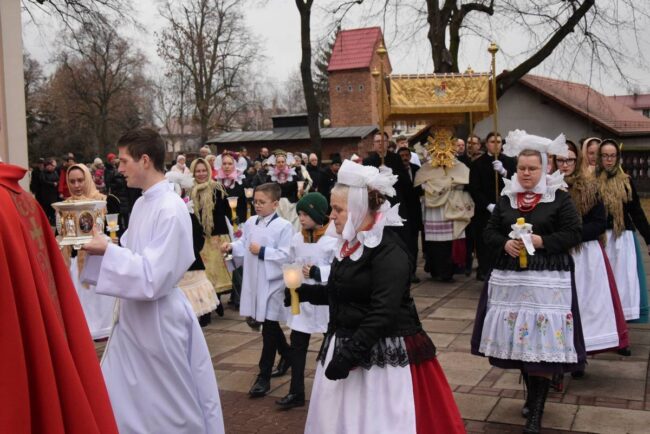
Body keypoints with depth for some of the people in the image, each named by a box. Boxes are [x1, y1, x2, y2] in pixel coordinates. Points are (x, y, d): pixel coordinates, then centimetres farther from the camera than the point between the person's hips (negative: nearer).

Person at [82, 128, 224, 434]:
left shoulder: (171, 209, -21)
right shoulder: (141, 204, 6)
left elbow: (152, 278, -25)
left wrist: (107, 250, -19)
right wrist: (101, 247, -2)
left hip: (159, 319, -8)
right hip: (134, 315, 9)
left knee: (169, 407, 10)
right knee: (121, 401, 18)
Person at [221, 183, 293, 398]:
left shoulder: (284, 226, -13)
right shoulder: (250, 223, 8)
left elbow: (286, 255, -19)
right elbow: (244, 245, 14)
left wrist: (262, 251, -19)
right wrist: (232, 246, -5)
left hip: (272, 283, -7)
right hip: (254, 281, 7)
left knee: (268, 330, -2)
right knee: (271, 326, 21)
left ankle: (264, 377, 6)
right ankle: (287, 353, 44)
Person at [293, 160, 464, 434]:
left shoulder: (388, 250, -18)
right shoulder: (350, 244, 9)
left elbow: (382, 313, -24)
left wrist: (348, 354, -25)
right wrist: (306, 292, 9)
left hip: (384, 355, -9)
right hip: (348, 346, 9)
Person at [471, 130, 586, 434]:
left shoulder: (559, 198, -2)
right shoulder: (506, 198, 10)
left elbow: (574, 234, -6)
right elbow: (489, 232, 11)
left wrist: (541, 241, -17)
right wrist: (505, 244, -9)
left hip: (547, 280, -4)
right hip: (511, 278, 4)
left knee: (542, 341, -6)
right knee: (518, 339, 11)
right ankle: (532, 394, 32)